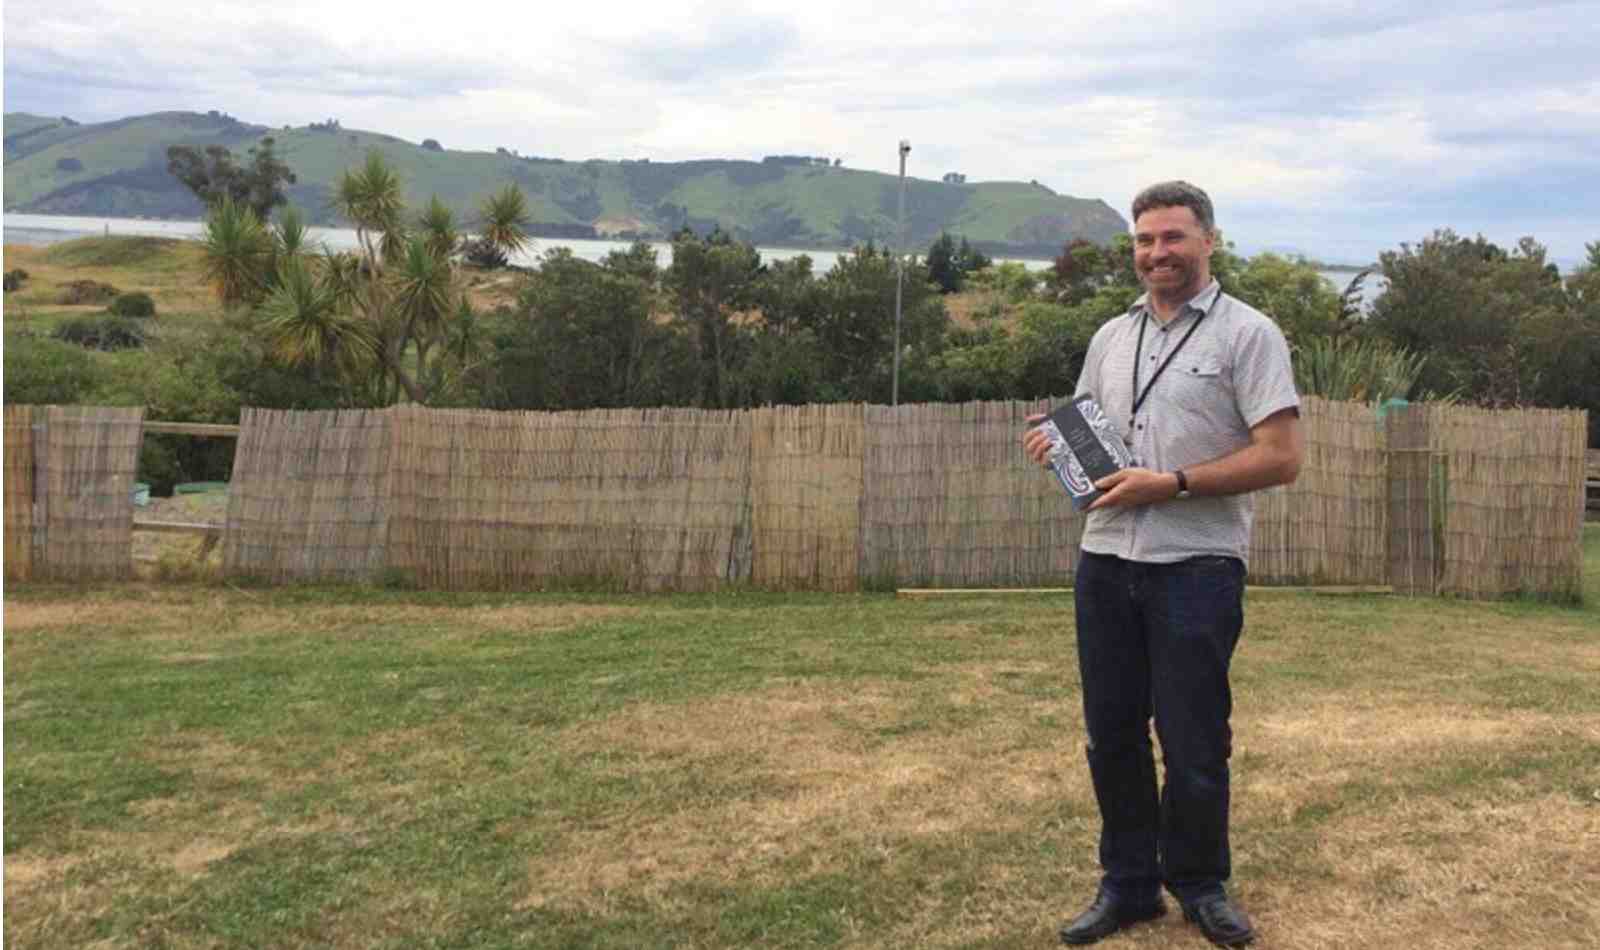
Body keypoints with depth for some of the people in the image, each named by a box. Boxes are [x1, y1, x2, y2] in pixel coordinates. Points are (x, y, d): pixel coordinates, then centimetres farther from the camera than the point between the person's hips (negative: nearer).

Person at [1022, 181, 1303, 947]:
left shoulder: (1247, 333, -3)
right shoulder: (1110, 337, 15)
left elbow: (1281, 457, -11)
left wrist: (1171, 484, -18)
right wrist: (1054, 442, 1)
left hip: (1197, 566, -5)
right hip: (1107, 560, 5)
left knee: (1194, 741, 3)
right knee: (1111, 734, 10)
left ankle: (1199, 885, 25)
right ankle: (1127, 884, 25)